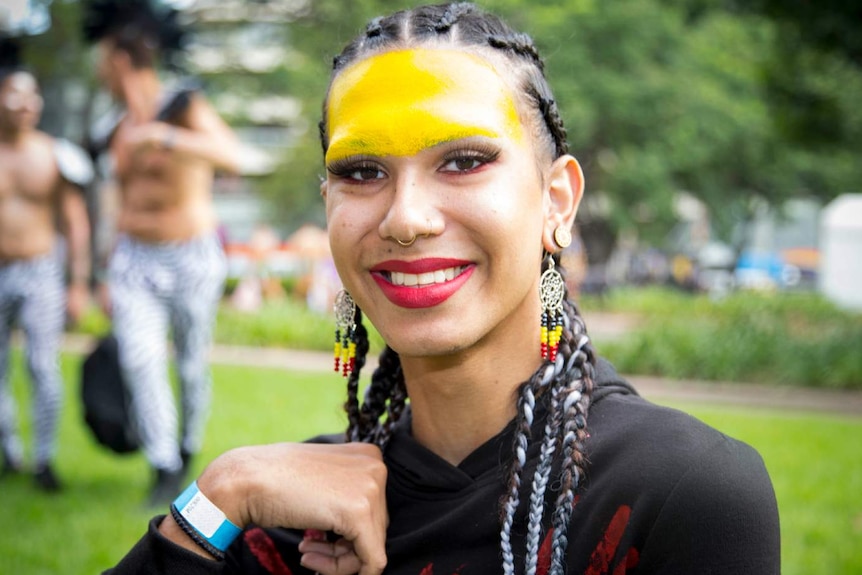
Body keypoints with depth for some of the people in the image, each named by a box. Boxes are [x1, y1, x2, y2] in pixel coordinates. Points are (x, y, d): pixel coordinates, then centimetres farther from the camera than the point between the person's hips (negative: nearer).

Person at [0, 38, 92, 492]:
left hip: (41, 274, -1)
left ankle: (45, 460, 2)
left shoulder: (55, 155, -1)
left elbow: (76, 221, 4)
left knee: (44, 368, -11)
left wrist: (79, 283, 0)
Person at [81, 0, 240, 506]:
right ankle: (164, 471, -8)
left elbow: (231, 156, -34)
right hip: (135, 261, 4)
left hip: (192, 260, -4)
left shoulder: (187, 108, -14)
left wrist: (165, 138, -47)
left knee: (193, 366, 8)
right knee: (140, 360, -14)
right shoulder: (122, 128, 6)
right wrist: (110, 279, 16)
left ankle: (187, 453, 31)